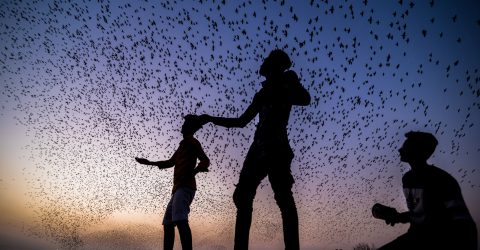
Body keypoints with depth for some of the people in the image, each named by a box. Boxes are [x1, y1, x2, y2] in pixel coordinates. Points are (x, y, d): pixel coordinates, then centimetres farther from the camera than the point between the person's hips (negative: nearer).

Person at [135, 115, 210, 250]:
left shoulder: (191, 141, 3)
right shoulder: (182, 145, 29)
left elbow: (205, 160, -10)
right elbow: (170, 162, 38)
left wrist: (195, 170, -30)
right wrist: (150, 163, 36)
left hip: (185, 187, -10)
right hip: (179, 189, 10)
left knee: (180, 219, -28)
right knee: (168, 223, 10)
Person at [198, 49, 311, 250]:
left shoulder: (287, 82, 12)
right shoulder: (262, 94, 28)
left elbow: (305, 99, -9)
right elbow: (241, 121, 30)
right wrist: (212, 119, 28)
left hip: (276, 145, -7)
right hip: (259, 146, 7)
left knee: (283, 197, -15)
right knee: (242, 196, -2)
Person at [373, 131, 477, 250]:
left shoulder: (441, 179, -16)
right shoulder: (407, 178, 7)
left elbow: (465, 223, -21)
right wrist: (397, 216, 3)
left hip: (440, 240, -7)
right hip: (416, 237, 7)